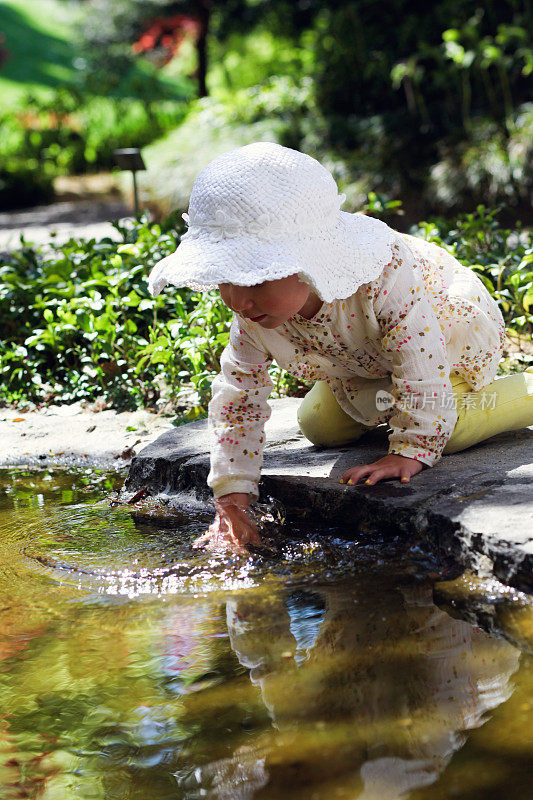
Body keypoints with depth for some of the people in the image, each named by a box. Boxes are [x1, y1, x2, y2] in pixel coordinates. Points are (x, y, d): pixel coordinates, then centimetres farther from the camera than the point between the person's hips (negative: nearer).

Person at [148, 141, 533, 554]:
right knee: (320, 427, 5)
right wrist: (231, 501, -22)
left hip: (450, 326, -6)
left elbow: (423, 373, -38)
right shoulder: (252, 318, -29)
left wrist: (411, 450, -36)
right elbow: (238, 399, -18)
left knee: (448, 430, -23)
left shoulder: (386, 279, -48)